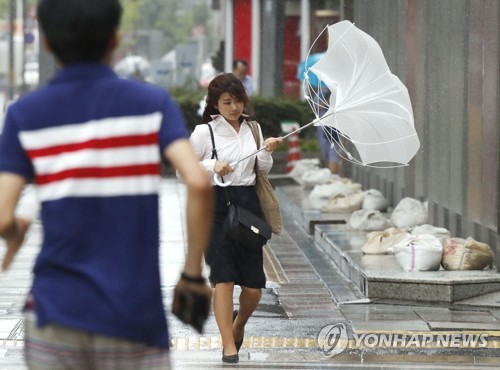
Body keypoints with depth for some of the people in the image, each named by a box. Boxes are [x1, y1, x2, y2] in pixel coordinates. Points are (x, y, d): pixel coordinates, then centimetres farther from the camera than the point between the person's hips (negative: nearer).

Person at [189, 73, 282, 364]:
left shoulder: (252, 129, 10)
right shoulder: (204, 132, -2)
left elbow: (264, 169, 16)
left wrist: (268, 152, -4)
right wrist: (212, 165, -17)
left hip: (248, 203, 4)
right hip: (216, 206, -3)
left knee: (254, 286, 2)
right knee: (224, 277, -10)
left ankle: (239, 323, 34)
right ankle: (229, 345, -5)